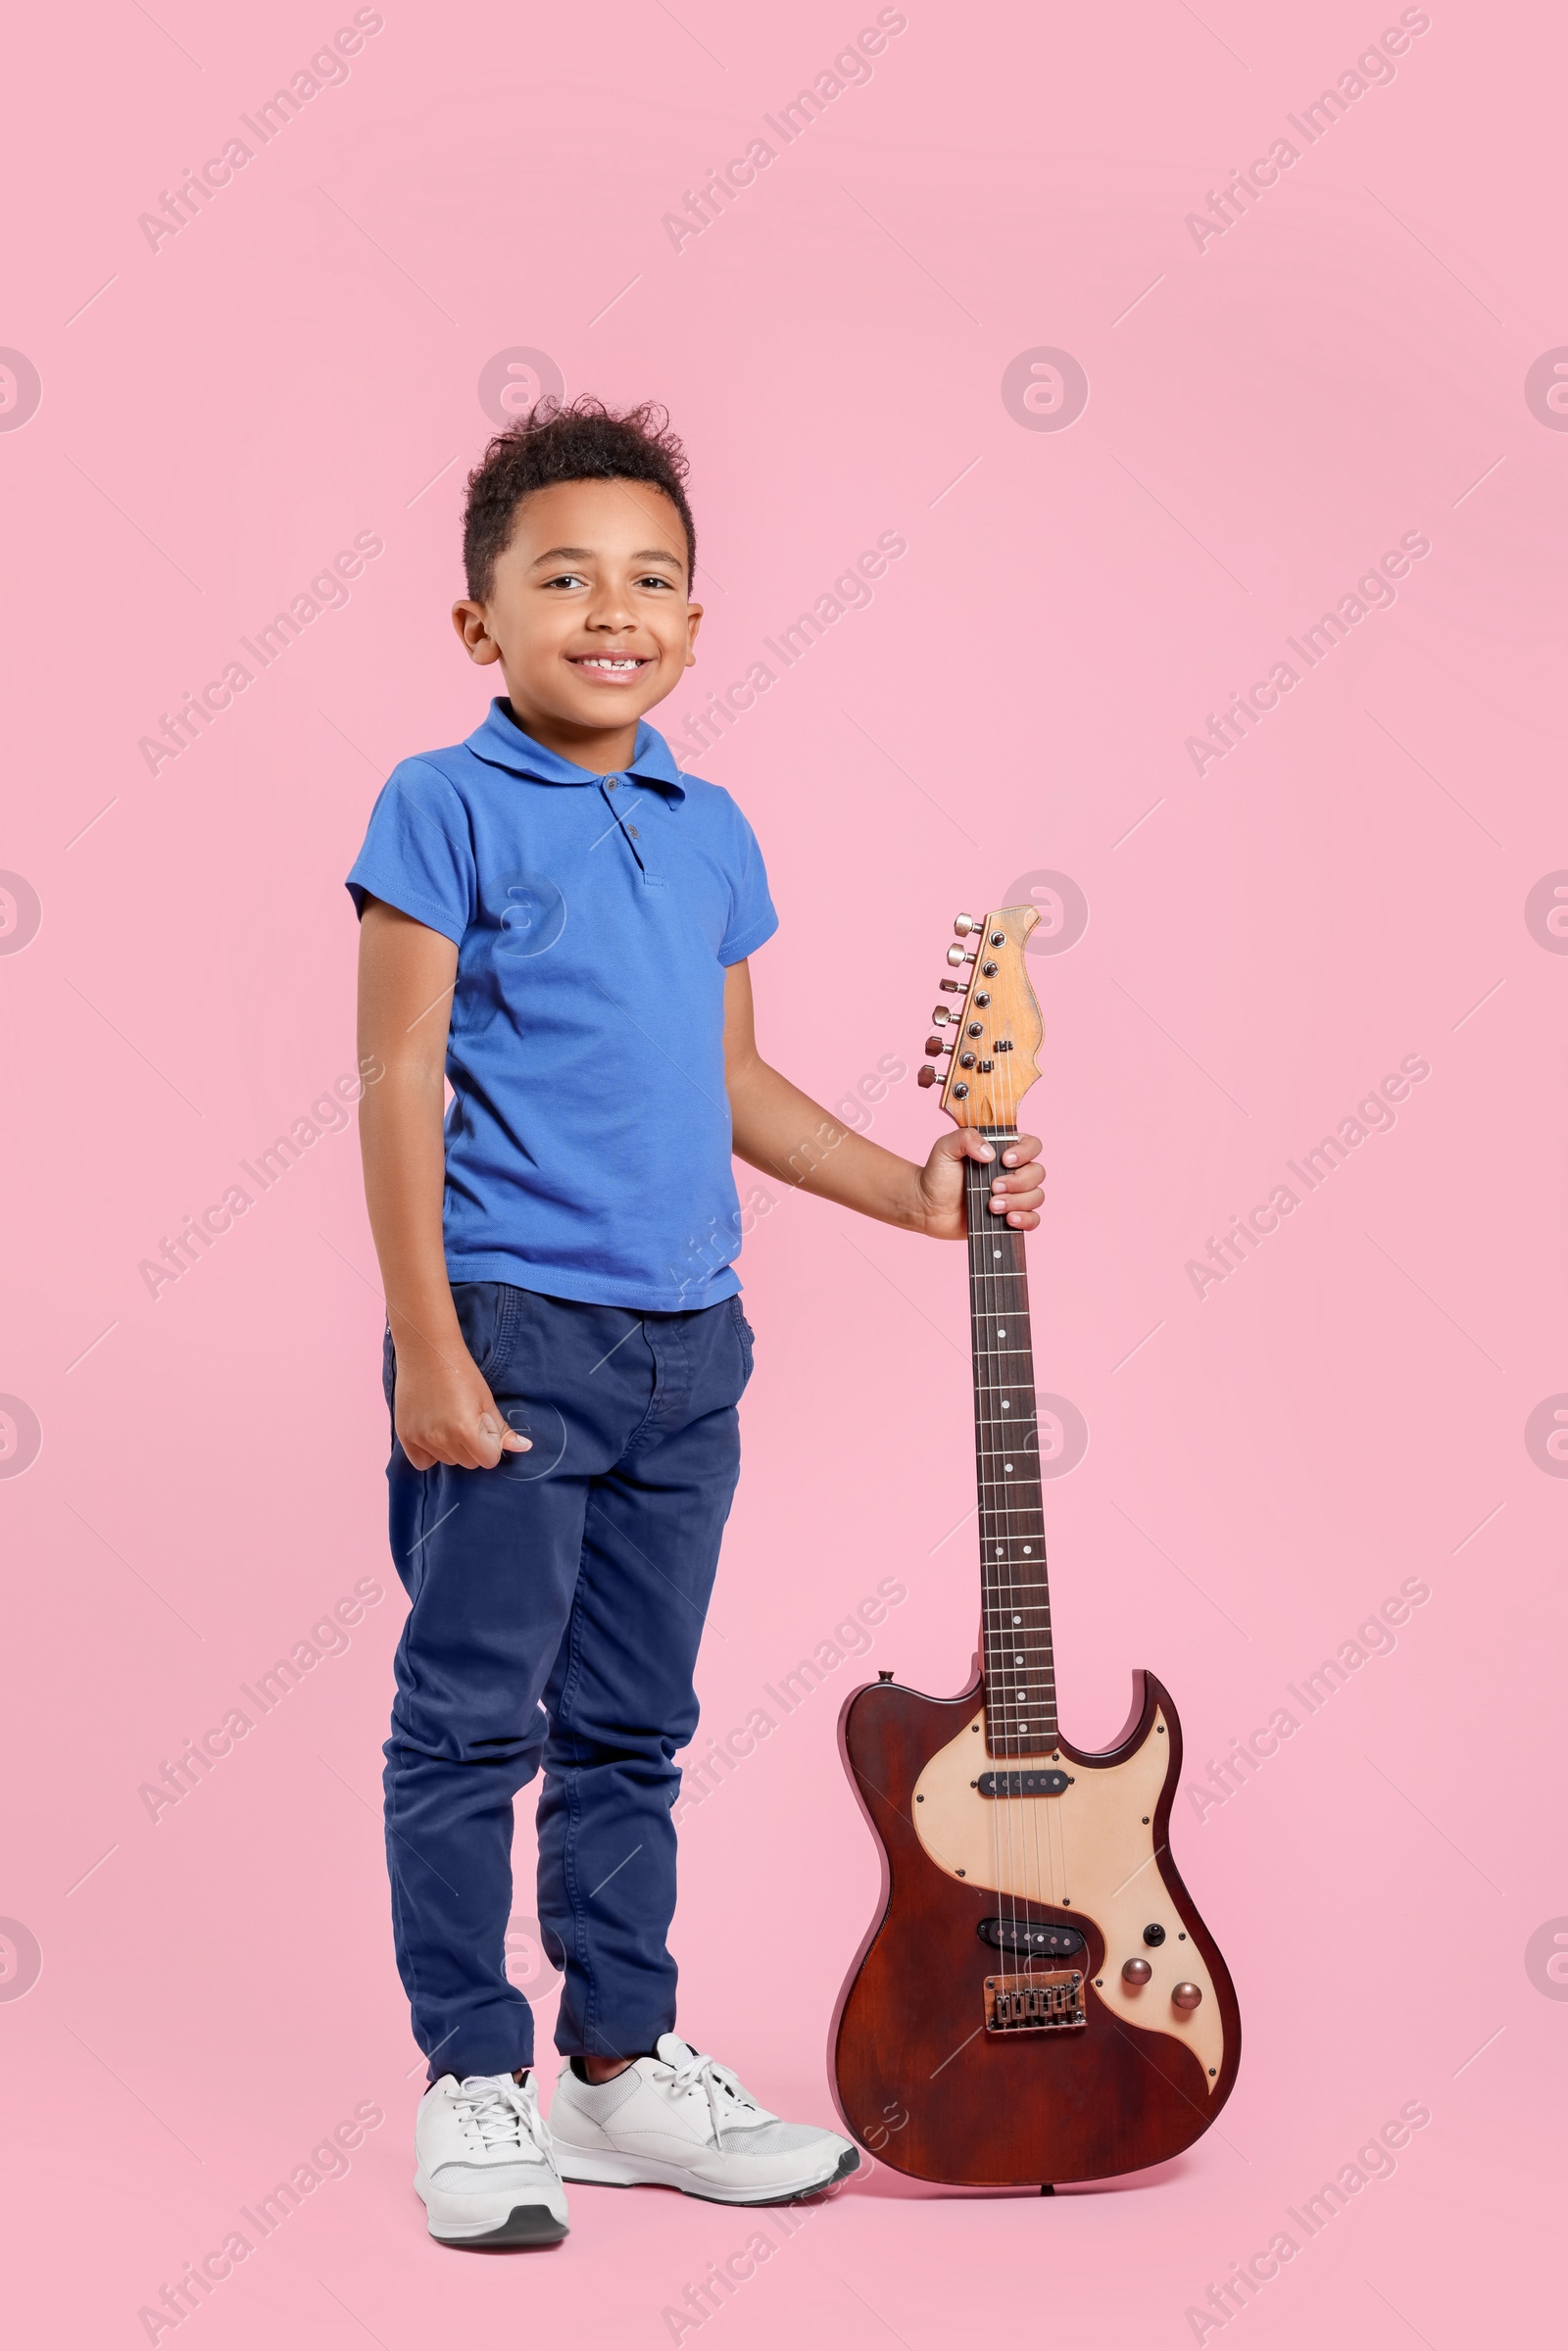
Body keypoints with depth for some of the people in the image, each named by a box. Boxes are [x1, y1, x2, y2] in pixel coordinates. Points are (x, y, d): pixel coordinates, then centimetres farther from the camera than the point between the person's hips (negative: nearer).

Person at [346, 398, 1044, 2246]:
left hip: (687, 1344, 6)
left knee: (634, 1726, 14)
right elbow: (400, 1082, -10)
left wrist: (915, 1194, 17)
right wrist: (428, 1348, -15)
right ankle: (472, 2082, 14)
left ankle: (621, 2065, 25)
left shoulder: (711, 834, 12)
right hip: (512, 1326, -6)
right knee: (473, 1719, 2)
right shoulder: (446, 809, -6)